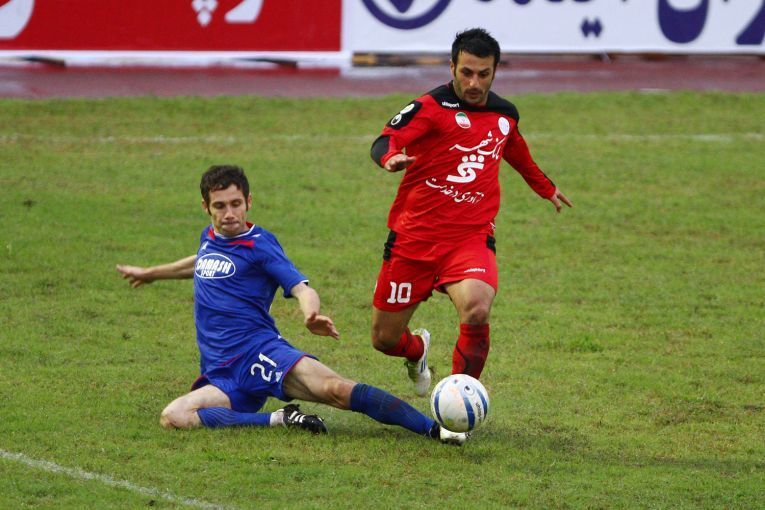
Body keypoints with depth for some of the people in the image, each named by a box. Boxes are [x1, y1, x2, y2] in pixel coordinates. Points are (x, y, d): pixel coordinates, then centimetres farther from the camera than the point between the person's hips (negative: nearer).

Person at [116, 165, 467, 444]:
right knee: (173, 417, -24)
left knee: (333, 388, -32)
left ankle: (434, 429, -33)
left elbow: (301, 288, -13)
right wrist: (150, 274, 56)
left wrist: (311, 314, -37)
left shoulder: (260, 245, -2)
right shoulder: (209, 238, 17)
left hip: (262, 357, -6)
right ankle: (278, 419, -18)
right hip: (222, 378, 6)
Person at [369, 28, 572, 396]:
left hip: (471, 237, 2)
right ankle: (417, 349, 45)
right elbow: (385, 141, -23)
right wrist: (390, 157, -46)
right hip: (414, 237, -2)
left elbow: (517, 155, 33)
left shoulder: (505, 114, 10)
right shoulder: (431, 107, -7)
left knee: (476, 312, -29)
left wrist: (547, 189, 49)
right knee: (384, 339, 6)